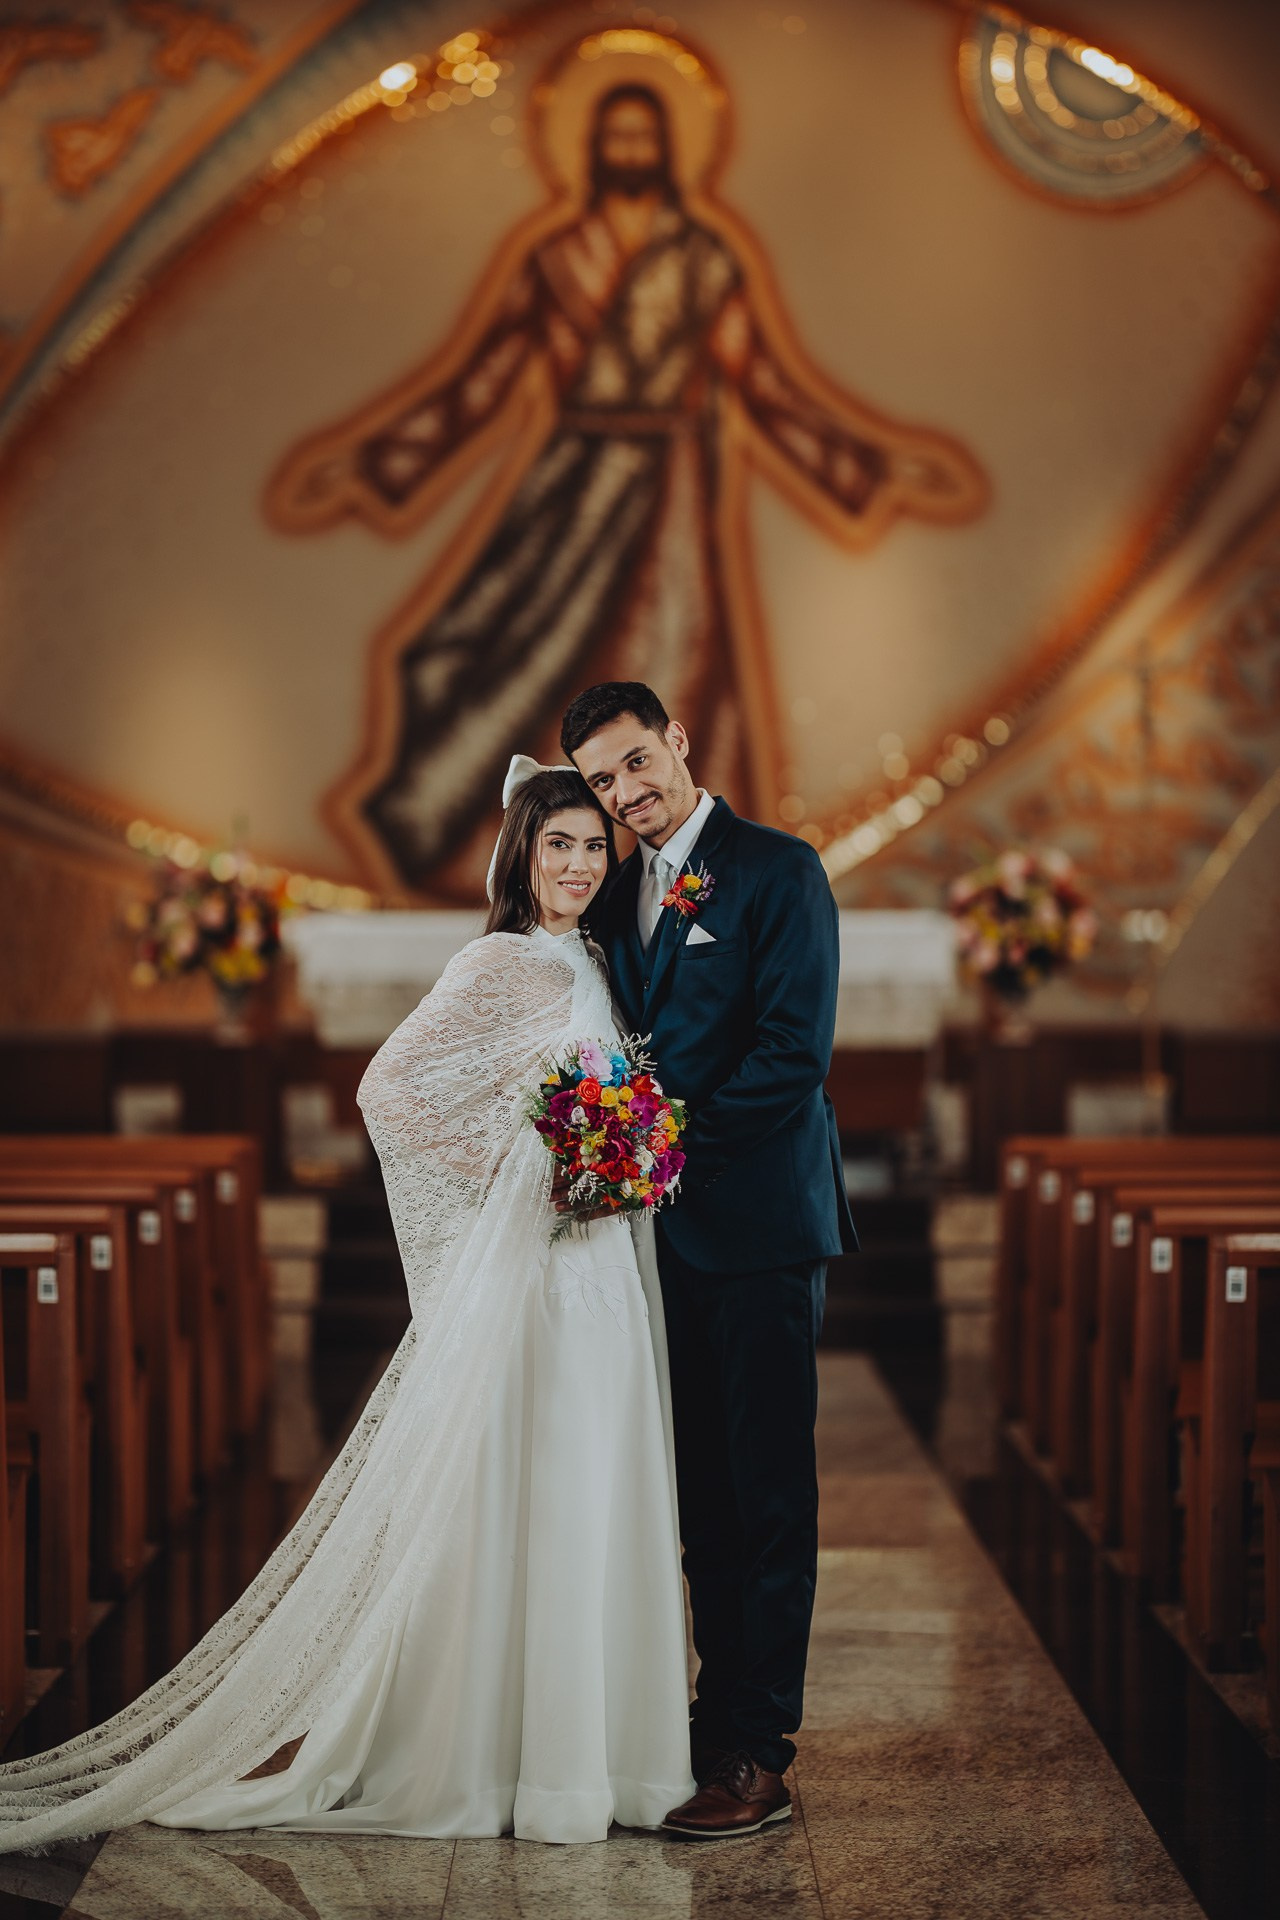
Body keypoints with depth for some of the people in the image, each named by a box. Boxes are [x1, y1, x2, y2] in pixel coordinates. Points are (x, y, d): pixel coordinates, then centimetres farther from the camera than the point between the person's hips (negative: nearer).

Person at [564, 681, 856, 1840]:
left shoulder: (778, 870, -6)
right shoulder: (618, 895, 15)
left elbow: (795, 1051, -14)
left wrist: (675, 1138, -15)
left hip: (759, 1219, -7)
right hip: (666, 1223, 7)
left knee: (767, 1488, -2)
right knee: (702, 1485, 12)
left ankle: (759, 1753, 1)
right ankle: (721, 1710, 21)